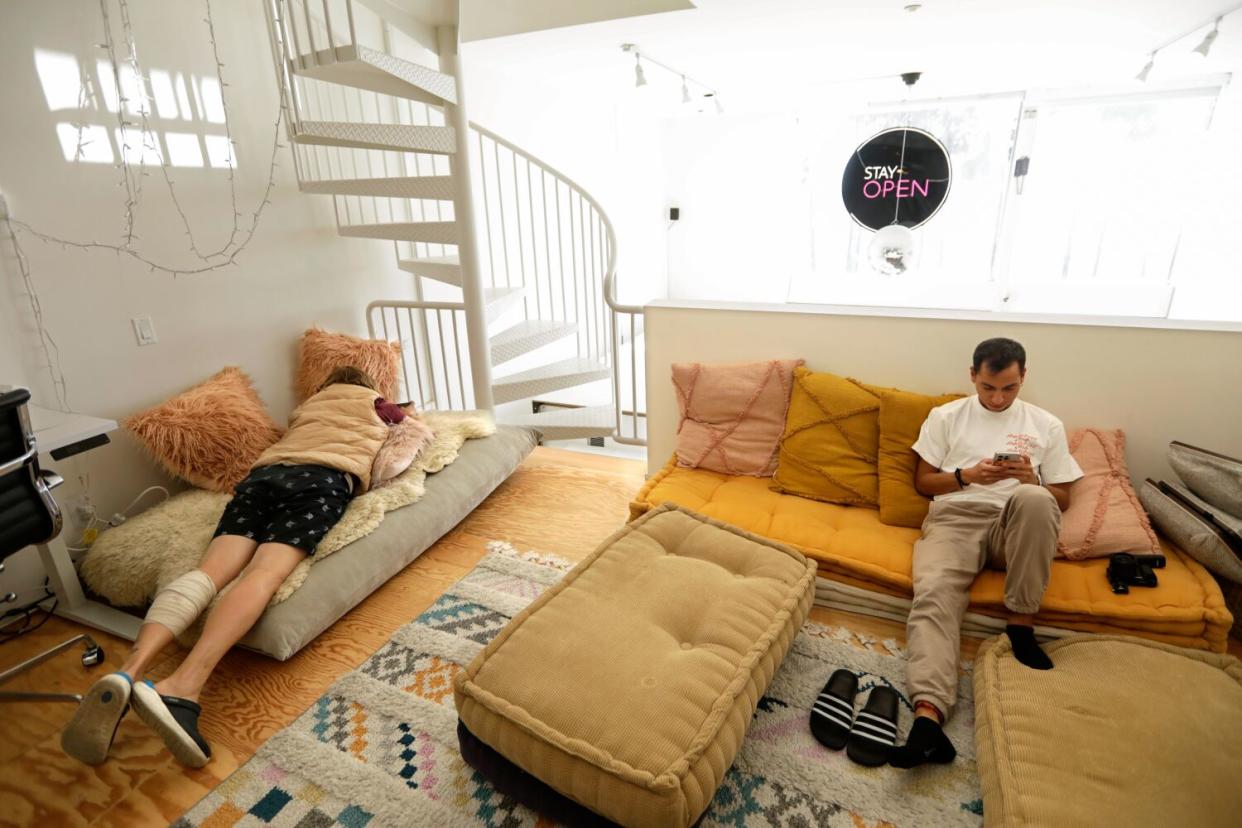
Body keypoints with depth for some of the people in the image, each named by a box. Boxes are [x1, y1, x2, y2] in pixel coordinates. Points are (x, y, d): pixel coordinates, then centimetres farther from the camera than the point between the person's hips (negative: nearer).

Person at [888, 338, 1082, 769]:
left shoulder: (1047, 425, 18)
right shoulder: (945, 417, 16)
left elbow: (1061, 500, 16)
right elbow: (923, 482, 13)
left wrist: (1031, 481, -6)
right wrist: (967, 475, -6)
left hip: (1015, 523, 1)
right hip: (955, 515, -1)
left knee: (1033, 499, -37)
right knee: (934, 592, -31)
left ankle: (1020, 625, -21)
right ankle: (928, 715, -44)